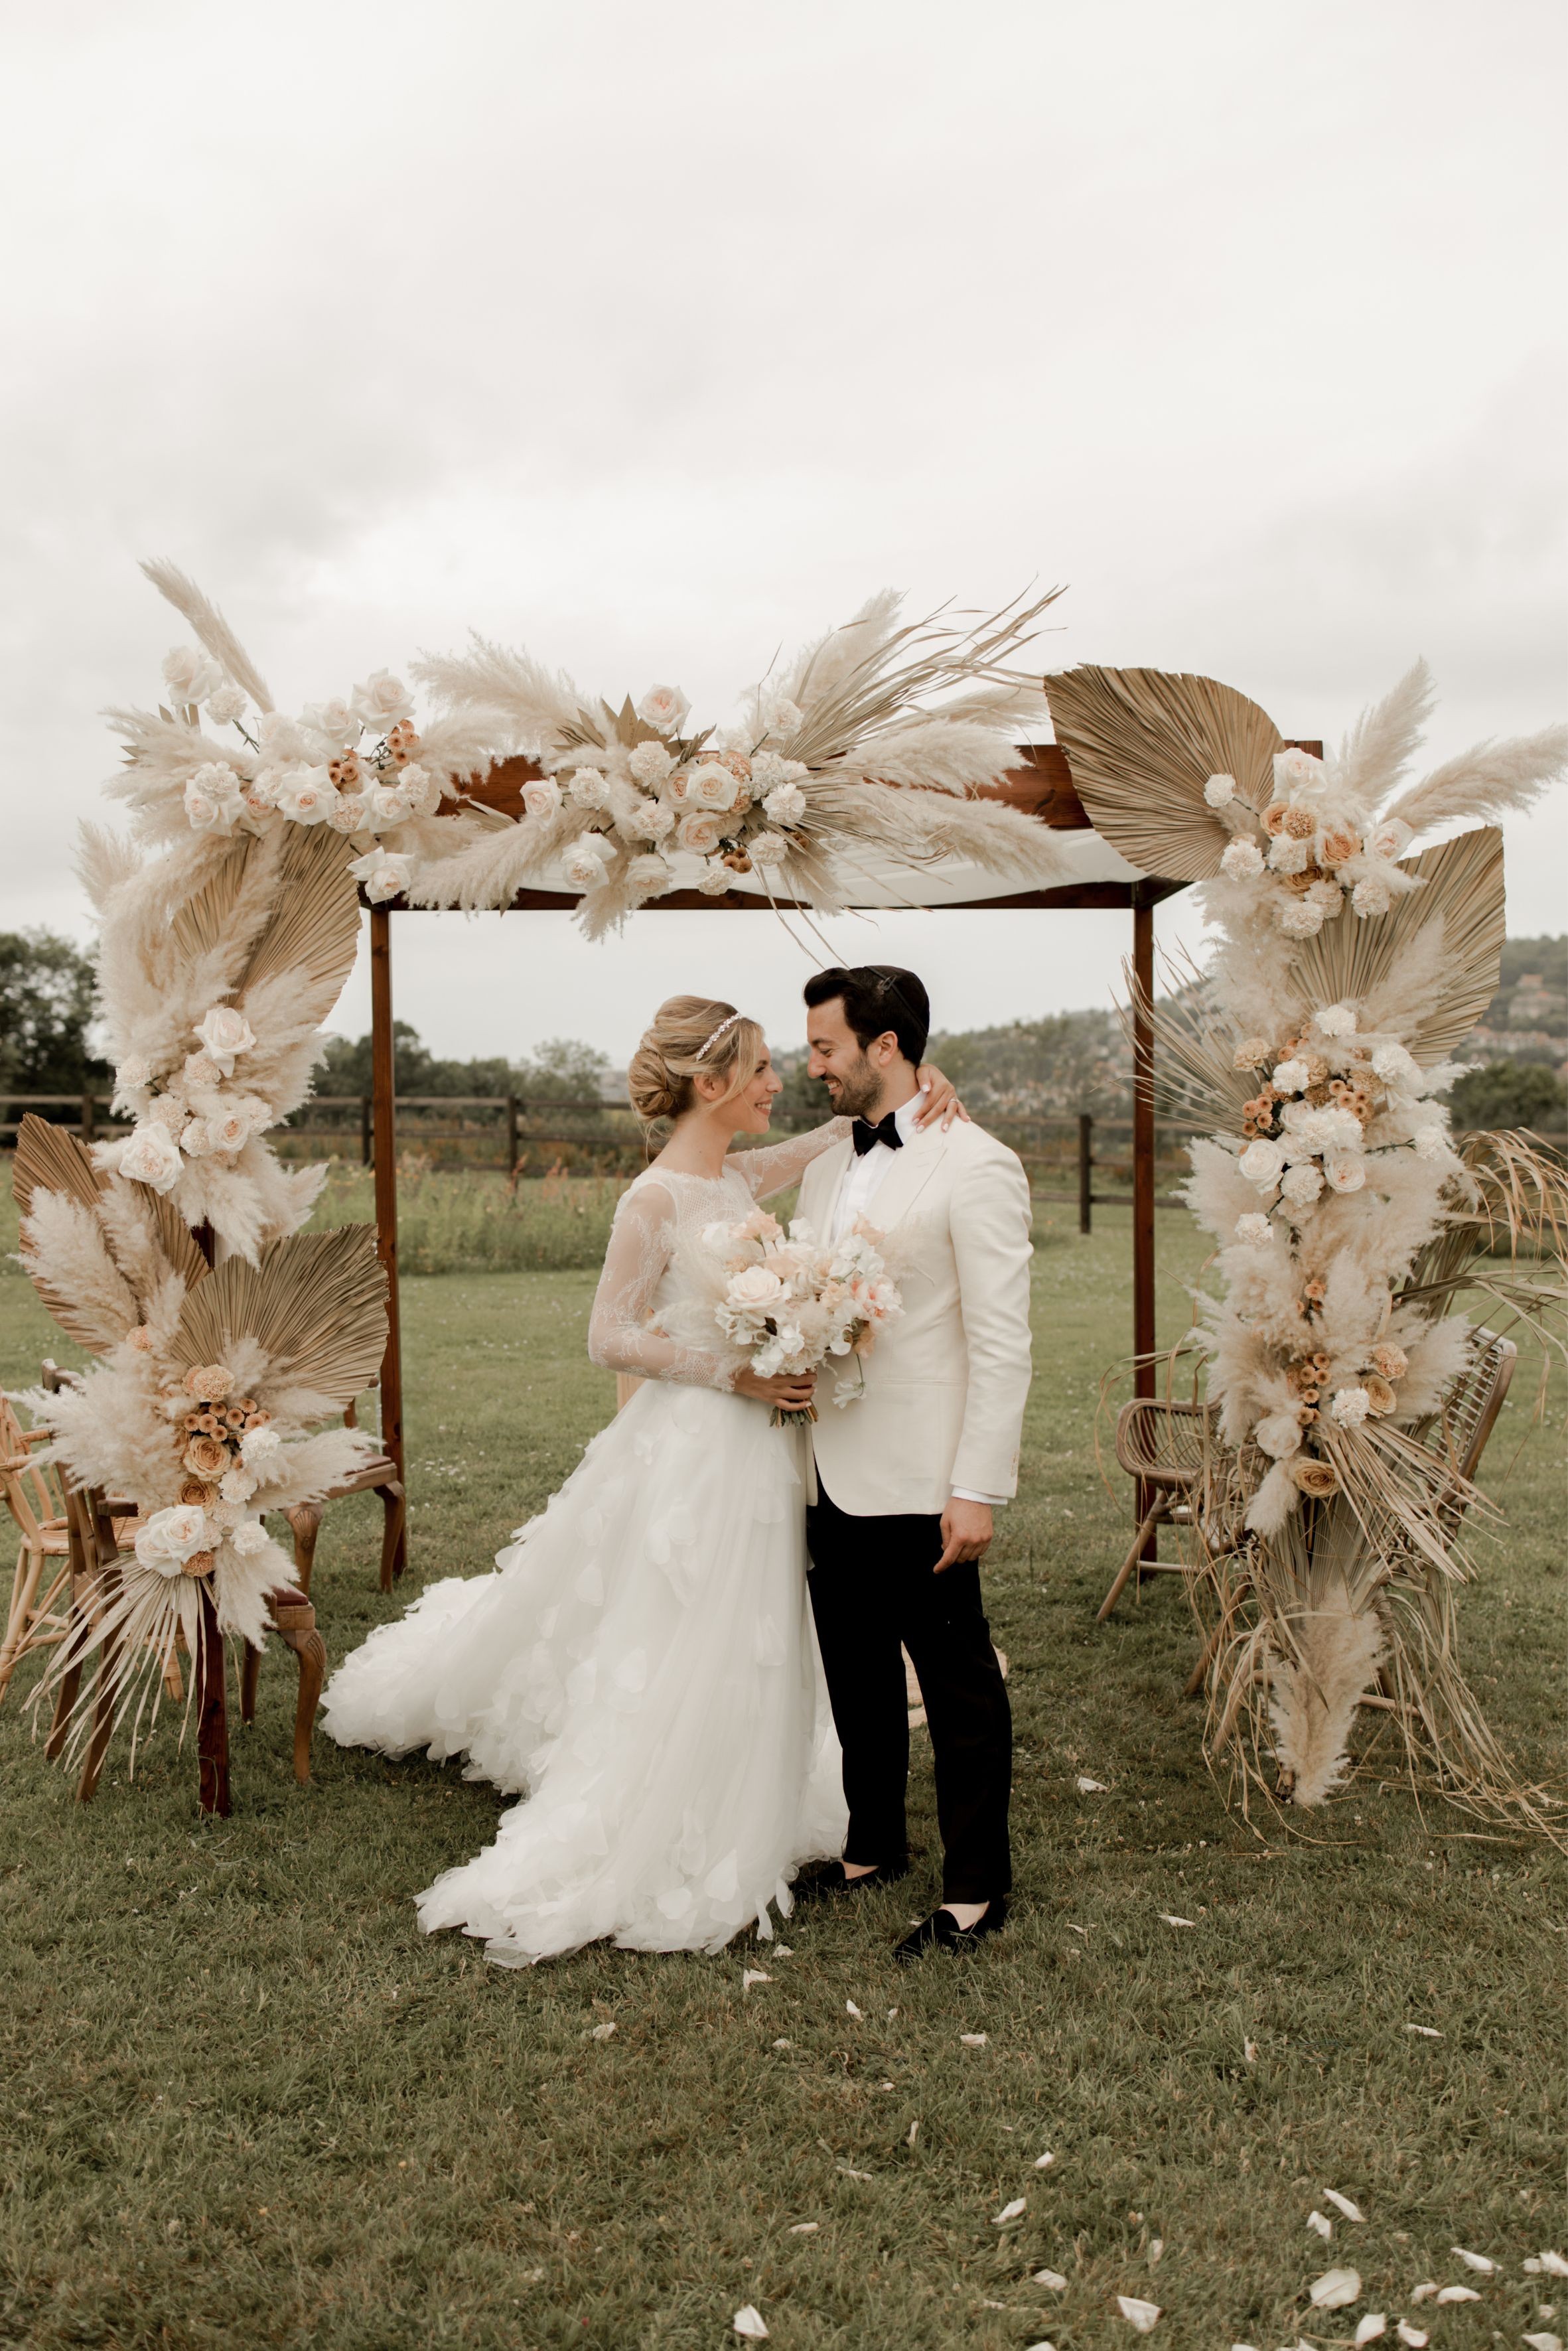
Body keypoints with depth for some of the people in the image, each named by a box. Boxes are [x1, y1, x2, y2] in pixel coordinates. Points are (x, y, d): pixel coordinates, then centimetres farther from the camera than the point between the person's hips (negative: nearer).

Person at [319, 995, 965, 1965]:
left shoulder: (743, 1176, 5)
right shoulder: (656, 1199, -17)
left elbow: (852, 1129, 16)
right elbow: (612, 1338, -14)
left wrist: (916, 1080, -4)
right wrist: (733, 1373, -20)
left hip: (757, 1449, 8)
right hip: (691, 1450, -8)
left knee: (741, 1656, 20)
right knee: (677, 1662, 2)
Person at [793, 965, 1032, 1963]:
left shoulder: (975, 1167, -12)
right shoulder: (825, 1170, 12)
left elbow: (1002, 1345, -15)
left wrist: (979, 1491, -18)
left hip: (919, 1487, -7)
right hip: (834, 1478, 7)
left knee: (960, 1692, 6)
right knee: (858, 1677, 19)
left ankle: (977, 1891, 21)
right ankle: (874, 1846, 37)